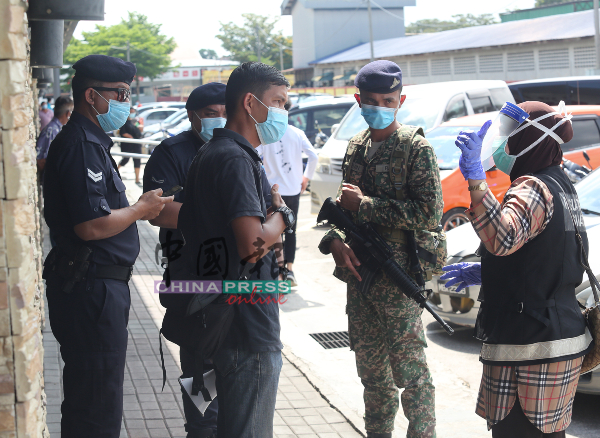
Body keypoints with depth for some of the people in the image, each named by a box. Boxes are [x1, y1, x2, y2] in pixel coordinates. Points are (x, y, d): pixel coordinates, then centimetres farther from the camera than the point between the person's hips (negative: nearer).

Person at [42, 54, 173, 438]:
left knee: (88, 400, 19)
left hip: (97, 287, 11)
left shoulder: (92, 143, 18)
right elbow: (91, 225, -25)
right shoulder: (81, 145, -17)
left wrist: (145, 208, 10)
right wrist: (141, 209, -12)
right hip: (92, 288, -11)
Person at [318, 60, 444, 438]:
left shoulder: (416, 148, -9)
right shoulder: (357, 148, 12)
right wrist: (336, 240, -1)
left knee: (410, 371, 0)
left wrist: (363, 205, -16)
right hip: (359, 274, 6)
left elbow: (430, 213, -19)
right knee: (371, 370, 16)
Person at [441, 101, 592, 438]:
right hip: (563, 335, 10)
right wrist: (485, 273, 23)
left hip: (531, 347, -10)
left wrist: (475, 177, -42)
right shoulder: (560, 185, 16)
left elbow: (502, 238, -37)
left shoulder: (533, 188, -15)